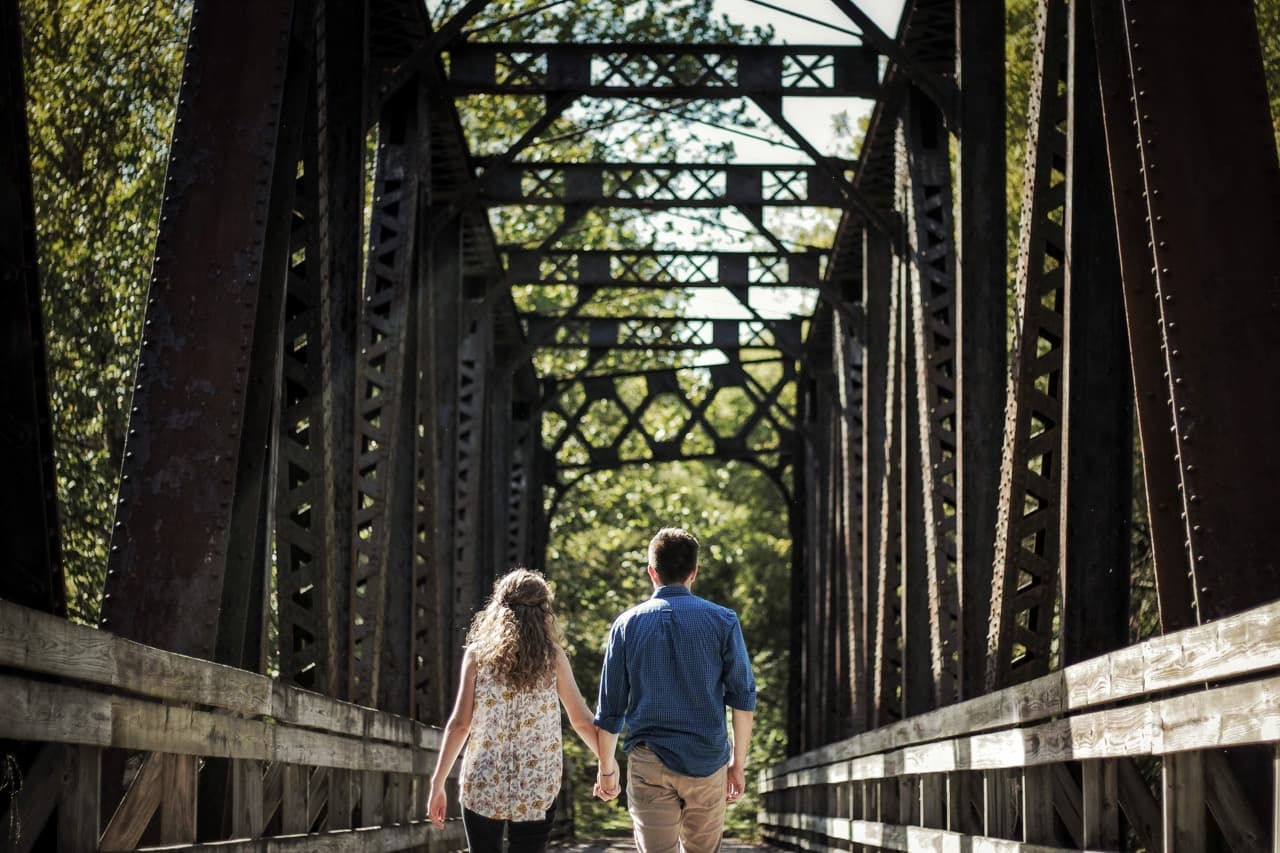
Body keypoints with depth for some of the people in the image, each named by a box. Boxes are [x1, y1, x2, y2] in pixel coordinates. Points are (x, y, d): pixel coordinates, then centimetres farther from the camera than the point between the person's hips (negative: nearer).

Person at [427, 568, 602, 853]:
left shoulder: (478, 654, 0)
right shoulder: (553, 657, 1)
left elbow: (459, 724, -5)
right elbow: (583, 722, 2)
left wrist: (438, 783, -2)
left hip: (482, 786, 0)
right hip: (537, 792, 0)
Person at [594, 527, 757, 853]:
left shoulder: (627, 624, 2)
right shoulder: (723, 621, 0)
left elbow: (610, 707, 5)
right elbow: (743, 698, -1)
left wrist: (607, 766, 16)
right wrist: (738, 763, 8)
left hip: (647, 764, 0)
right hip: (707, 764, 0)